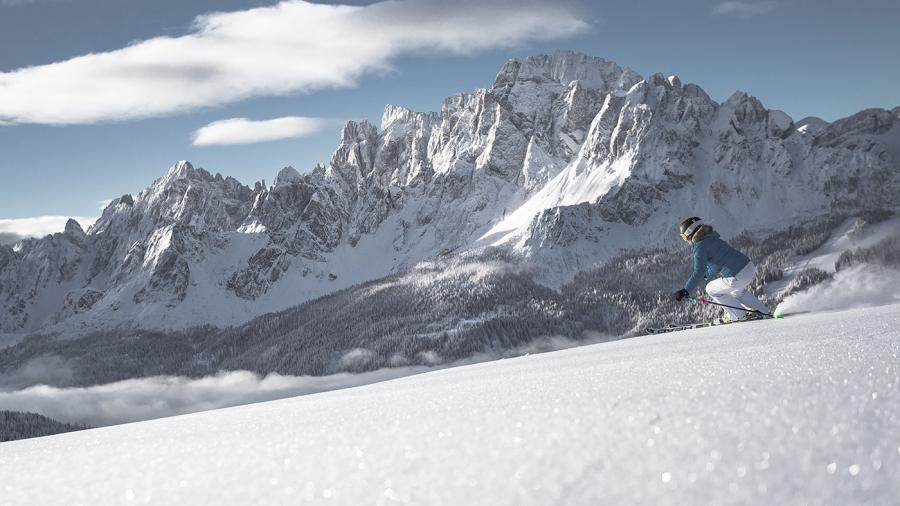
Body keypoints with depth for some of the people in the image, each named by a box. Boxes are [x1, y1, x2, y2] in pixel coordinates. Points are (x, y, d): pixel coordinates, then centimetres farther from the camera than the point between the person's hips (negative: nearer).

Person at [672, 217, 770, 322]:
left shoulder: (699, 247, -9)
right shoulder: (712, 238, 17)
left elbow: (699, 273, -17)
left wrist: (685, 291, -16)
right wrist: (706, 274, 33)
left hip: (738, 277, -9)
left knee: (711, 289, 15)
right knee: (737, 291, 38)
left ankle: (739, 315, 15)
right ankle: (763, 312, 37)